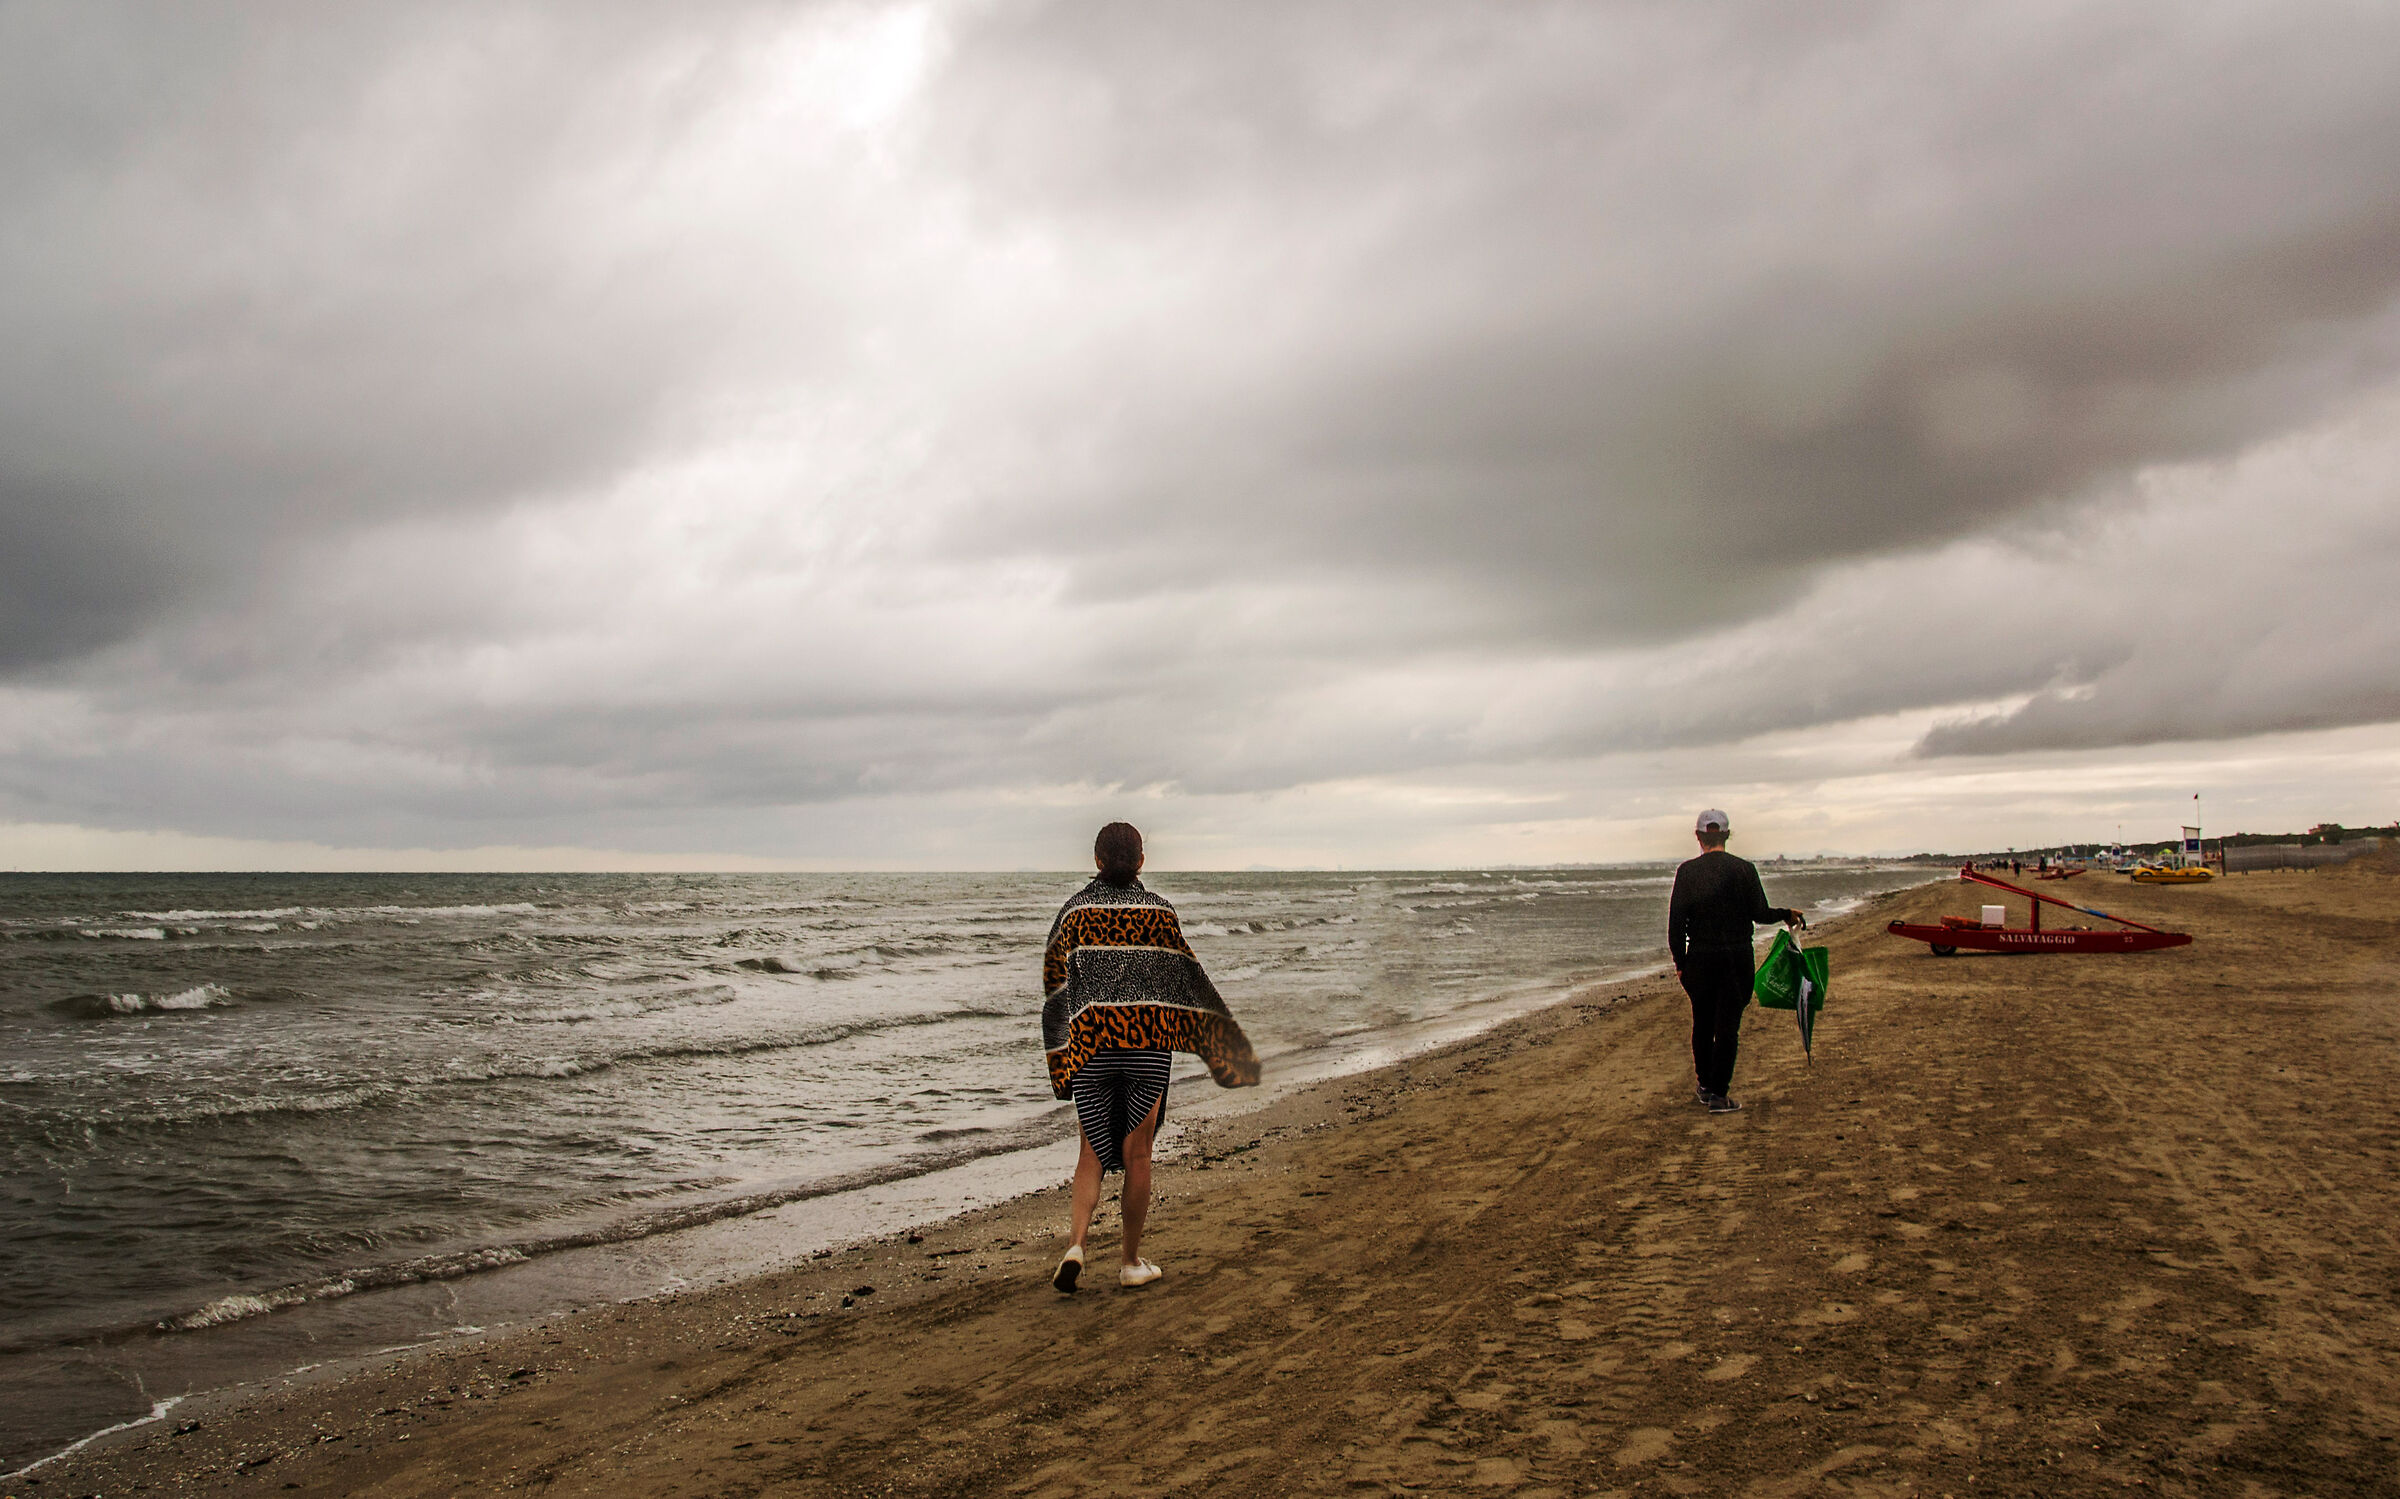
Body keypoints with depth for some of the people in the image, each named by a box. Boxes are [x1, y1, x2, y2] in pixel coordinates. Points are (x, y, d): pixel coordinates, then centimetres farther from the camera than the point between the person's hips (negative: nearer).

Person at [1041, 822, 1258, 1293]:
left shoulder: (1076, 909, 2)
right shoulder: (1158, 911, -1)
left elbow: (1055, 981, 4)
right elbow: (1188, 977, 1)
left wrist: (1060, 1052, 13)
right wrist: (1227, 1038, 10)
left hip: (1091, 1040, 1)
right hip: (1149, 1040, -1)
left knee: (1092, 1152, 10)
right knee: (1137, 1154, 8)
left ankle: (1076, 1244, -10)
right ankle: (1131, 1262, 16)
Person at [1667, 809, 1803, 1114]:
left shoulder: (1687, 871, -4)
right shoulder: (1744, 869, -5)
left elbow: (1676, 921, -5)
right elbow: (1760, 914, -4)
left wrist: (1680, 962, 3)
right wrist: (1787, 915, 16)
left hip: (1699, 959, 1)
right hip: (1737, 958, -1)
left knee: (1702, 1024, 16)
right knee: (1728, 1026, 2)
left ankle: (1704, 1085, 27)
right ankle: (1719, 1094, 0)